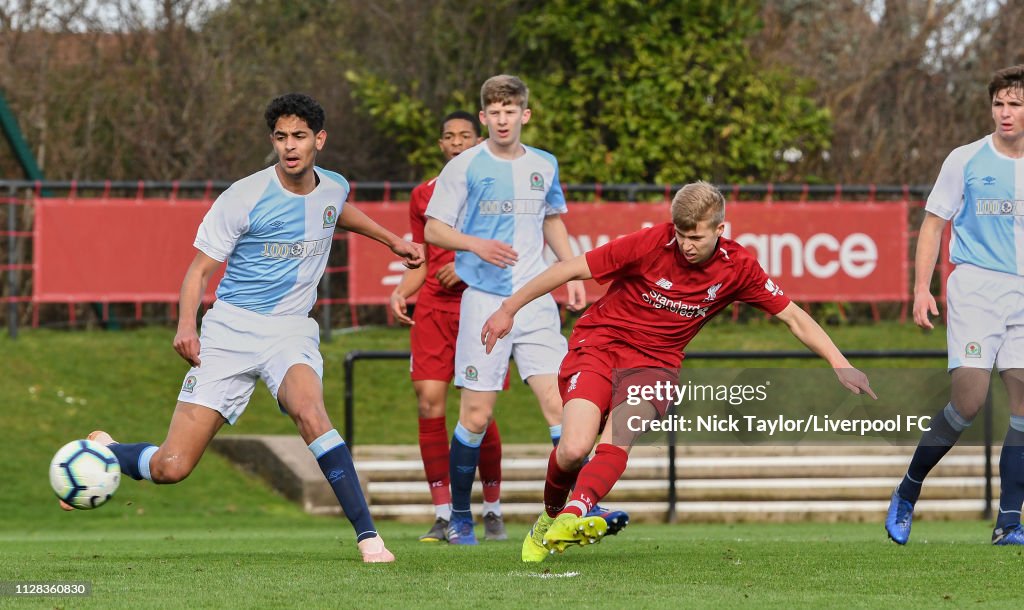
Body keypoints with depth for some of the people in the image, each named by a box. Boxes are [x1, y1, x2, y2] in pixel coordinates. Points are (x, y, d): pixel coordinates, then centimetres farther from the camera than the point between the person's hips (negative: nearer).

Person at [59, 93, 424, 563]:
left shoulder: (334, 188, 5)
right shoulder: (244, 198, -11)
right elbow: (199, 268, -7)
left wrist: (391, 240, 34)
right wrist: (186, 325, -23)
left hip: (291, 331, 2)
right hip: (230, 330, -2)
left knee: (309, 411, -34)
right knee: (171, 467, -8)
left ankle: (367, 536, -30)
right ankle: (102, 452, 26)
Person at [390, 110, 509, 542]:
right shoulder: (424, 195, 15)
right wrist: (400, 293, 3)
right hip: (432, 310, 3)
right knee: (429, 404, -10)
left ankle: (493, 511, 11)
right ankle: (443, 515, -5)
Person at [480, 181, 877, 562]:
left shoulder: (737, 268, -6)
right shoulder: (651, 243, -16)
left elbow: (792, 317, 3)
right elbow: (573, 269, -7)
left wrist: (840, 365, -5)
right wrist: (509, 309, -3)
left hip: (655, 361, 2)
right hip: (598, 344, -2)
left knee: (621, 429, -30)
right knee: (574, 450, -20)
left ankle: (574, 515, -48)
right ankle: (550, 516, 11)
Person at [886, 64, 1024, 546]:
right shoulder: (966, 160, 3)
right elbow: (933, 224, 6)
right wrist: (921, 289, -4)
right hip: (975, 286, -3)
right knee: (969, 398, -14)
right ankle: (907, 493, 7)